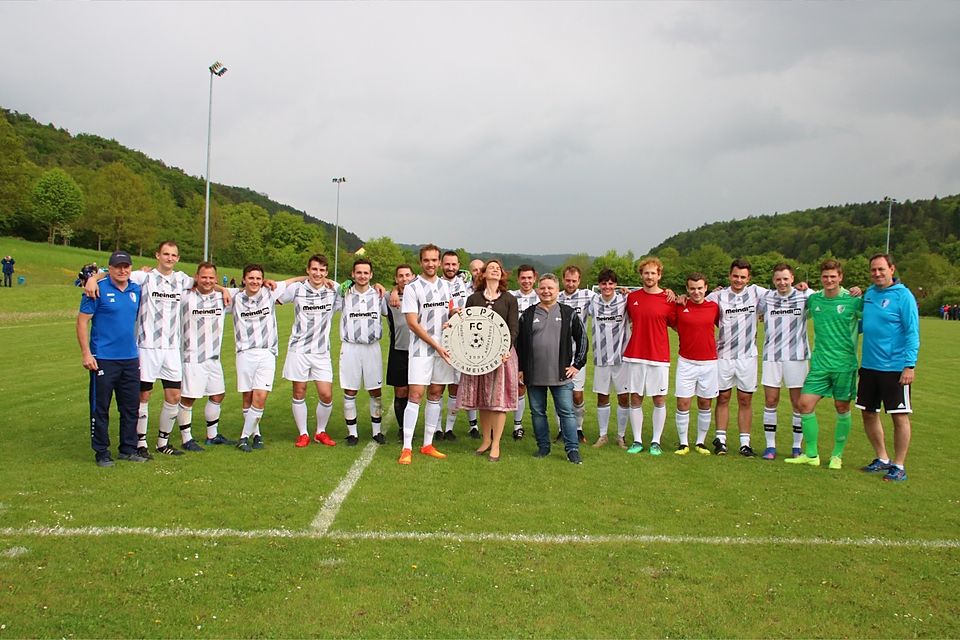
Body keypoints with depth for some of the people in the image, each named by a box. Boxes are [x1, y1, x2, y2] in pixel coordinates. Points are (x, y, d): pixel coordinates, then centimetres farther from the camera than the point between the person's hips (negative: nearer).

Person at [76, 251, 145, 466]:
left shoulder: (136, 290, 8)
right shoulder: (98, 290, -8)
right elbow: (82, 321, -8)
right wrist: (86, 353, -13)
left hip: (130, 359, 5)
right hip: (103, 359, -5)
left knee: (131, 407, 11)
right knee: (100, 407, 4)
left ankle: (128, 449, 22)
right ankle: (101, 452, 14)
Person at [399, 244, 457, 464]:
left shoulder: (446, 286, 11)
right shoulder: (412, 288, -5)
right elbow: (412, 322, -10)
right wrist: (436, 345, -14)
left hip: (443, 348, 5)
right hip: (421, 349, -5)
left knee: (435, 394, 8)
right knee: (415, 395, -9)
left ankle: (428, 445, 17)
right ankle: (406, 448, -5)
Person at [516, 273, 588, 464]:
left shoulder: (569, 314, 3)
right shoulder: (528, 315, 7)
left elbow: (582, 339, 8)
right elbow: (519, 343, 12)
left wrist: (577, 365, 3)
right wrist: (520, 369, 8)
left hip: (561, 375, -2)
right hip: (534, 375, 2)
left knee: (566, 412, -1)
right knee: (537, 412, 9)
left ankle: (573, 449, 6)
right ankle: (543, 446, 22)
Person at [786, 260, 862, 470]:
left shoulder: (853, 300, -5)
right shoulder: (813, 299, 5)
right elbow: (800, 317, 22)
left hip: (844, 364, -3)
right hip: (819, 363, 3)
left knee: (842, 409, 6)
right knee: (805, 404, -4)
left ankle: (837, 455, 21)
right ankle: (811, 454, 9)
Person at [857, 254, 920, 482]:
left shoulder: (903, 295, -10)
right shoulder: (868, 294, 9)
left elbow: (912, 333, -12)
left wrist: (910, 365, -17)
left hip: (895, 367, -7)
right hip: (869, 366, 7)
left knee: (900, 416, 2)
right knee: (868, 413, 13)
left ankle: (899, 466, 14)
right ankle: (882, 459, 29)